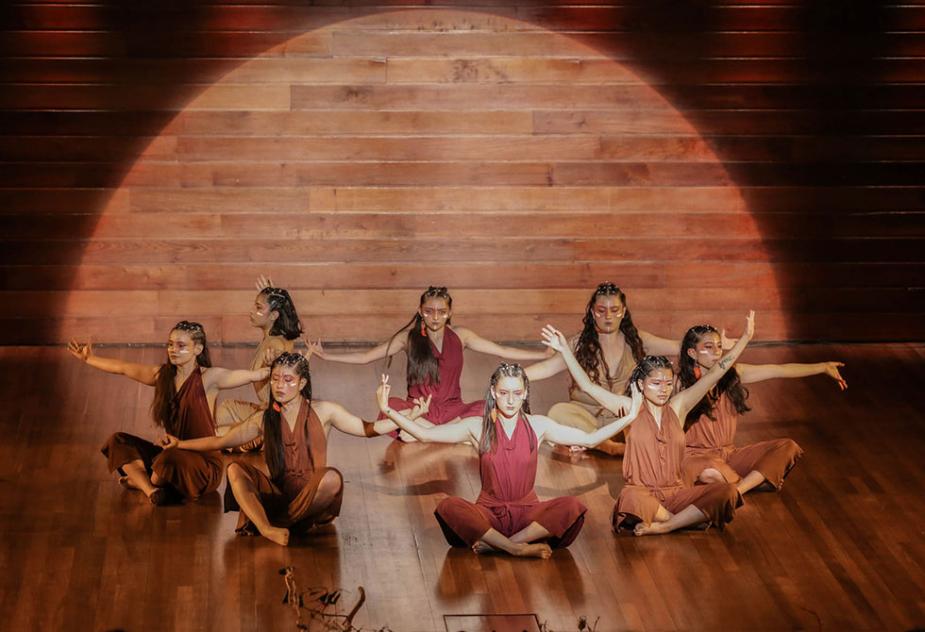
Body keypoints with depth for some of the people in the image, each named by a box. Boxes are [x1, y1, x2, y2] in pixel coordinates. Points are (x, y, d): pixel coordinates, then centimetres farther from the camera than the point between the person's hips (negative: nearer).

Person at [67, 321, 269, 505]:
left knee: (170, 459, -37)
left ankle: (140, 481, -1)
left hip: (204, 463, -7)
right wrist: (90, 359, 25)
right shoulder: (163, 375, 5)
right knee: (118, 441, 2)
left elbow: (253, 375, -22)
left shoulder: (208, 378, -12)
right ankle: (151, 491, -18)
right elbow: (122, 368, 18)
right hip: (174, 453, 7)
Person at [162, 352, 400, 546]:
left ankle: (278, 523, -27)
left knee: (332, 478, -35)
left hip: (311, 498, -2)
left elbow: (366, 429, 4)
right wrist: (180, 444, 13)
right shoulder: (264, 420, 10)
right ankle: (267, 529, -45)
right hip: (280, 493, 2)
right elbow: (219, 442, 16)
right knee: (235, 469, -22)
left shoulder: (322, 412, 4)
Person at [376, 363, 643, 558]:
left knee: (572, 506, -29)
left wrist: (628, 417, -1)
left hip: (527, 511, 1)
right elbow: (424, 434, -1)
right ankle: (520, 548, -32)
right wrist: (389, 411, -12)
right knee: (448, 507, -32)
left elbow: (589, 438, 6)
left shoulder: (537, 426, 4)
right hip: (489, 513, -1)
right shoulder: (477, 427, 0)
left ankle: (493, 544, -27)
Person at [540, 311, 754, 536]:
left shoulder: (677, 407, 8)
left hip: (675, 492, 3)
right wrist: (565, 350, -7)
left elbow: (715, 373, 5)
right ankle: (690, 519, -18)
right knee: (632, 499, -40)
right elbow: (587, 385, -1)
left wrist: (745, 338, 1)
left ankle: (663, 526, -23)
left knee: (727, 492, -22)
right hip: (641, 491, -3)